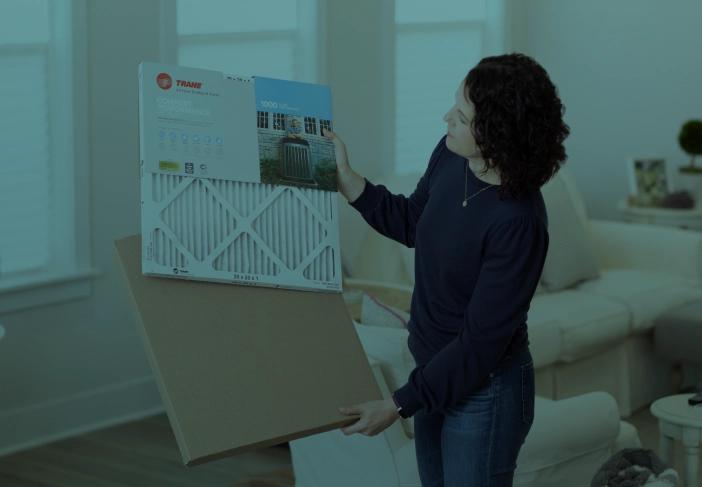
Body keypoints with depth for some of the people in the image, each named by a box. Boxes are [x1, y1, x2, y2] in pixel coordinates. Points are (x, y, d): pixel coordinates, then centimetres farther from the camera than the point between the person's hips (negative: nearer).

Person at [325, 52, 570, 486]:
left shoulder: (518, 222, -31)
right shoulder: (450, 156, -9)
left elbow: (481, 342, -26)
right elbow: (411, 223, 12)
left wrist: (400, 405, -22)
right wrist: (345, 179, 3)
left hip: (484, 389, -8)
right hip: (435, 368, 8)